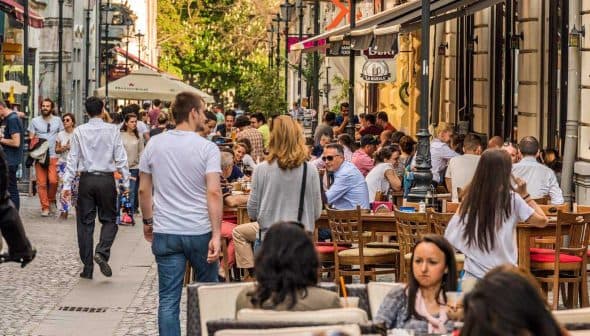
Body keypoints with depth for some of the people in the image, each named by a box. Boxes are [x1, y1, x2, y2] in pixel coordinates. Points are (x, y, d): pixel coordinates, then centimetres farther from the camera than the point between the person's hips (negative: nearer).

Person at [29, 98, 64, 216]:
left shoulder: (57, 120, 8)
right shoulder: (35, 121, 7)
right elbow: (31, 139, 7)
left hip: (54, 156, 0)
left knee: (53, 180, -14)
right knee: (41, 183, -3)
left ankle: (52, 200, 12)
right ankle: (45, 207, 5)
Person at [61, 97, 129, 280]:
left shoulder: (79, 131, -1)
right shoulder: (113, 130, -4)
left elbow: (73, 159, -1)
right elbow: (120, 158, -4)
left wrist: (67, 184, 0)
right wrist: (126, 182, 1)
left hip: (86, 179, 1)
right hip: (106, 179, -1)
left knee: (85, 223, 8)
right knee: (109, 219, 12)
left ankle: (87, 268, 9)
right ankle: (102, 252, -14)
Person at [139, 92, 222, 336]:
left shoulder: (154, 145, 2)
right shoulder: (207, 148, -9)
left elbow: (143, 190, 7)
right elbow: (214, 192, -16)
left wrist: (147, 221, 20)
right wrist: (217, 234, -16)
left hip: (165, 233, 2)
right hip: (200, 232, -2)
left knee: (168, 300, 2)